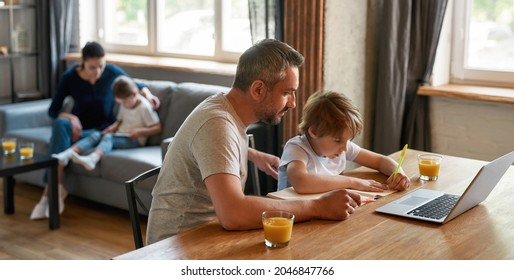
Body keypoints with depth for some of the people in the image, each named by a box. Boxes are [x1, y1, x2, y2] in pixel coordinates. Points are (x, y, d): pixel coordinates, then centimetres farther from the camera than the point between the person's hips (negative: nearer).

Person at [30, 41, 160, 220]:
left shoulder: (112, 72, -8)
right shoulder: (69, 77, -9)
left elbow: (136, 85, 10)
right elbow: (53, 110, -5)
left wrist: (147, 94, -11)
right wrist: (71, 117, -25)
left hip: (101, 131, -1)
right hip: (76, 128, 2)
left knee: (58, 140, -31)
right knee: (59, 124, -36)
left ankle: (49, 192, -29)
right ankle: (56, 190, -35)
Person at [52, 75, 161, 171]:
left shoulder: (144, 107, -7)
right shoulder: (124, 105, 16)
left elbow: (157, 128, -7)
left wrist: (141, 131, -21)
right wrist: (113, 127, 6)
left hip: (134, 140, -7)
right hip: (120, 135, 7)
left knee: (108, 137, -34)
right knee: (96, 135, -20)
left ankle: (92, 159, -65)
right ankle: (66, 154, -40)